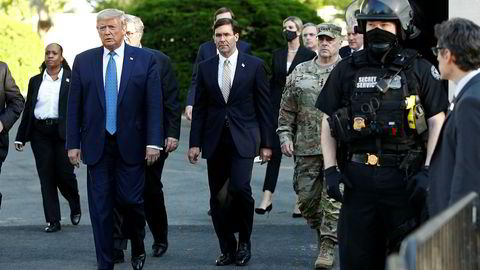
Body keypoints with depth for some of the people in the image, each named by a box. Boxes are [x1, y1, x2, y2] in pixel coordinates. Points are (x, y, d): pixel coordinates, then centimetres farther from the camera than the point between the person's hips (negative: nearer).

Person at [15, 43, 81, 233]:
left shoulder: (71, 79, 3)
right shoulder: (35, 81, 13)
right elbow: (27, 110, 14)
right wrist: (21, 137, 10)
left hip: (62, 132, -3)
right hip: (40, 133, 3)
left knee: (65, 173, -4)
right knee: (46, 176, 1)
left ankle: (75, 207, 25)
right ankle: (52, 220, 6)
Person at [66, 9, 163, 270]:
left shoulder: (145, 60, 0)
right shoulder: (83, 61, 4)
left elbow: (154, 104, -3)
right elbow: (74, 106, 5)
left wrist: (153, 142, -9)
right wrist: (73, 143, 1)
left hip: (131, 144, -2)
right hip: (96, 145, 2)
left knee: (130, 200, -3)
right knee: (100, 207, 2)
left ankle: (137, 244, 27)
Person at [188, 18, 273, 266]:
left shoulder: (254, 66, 1)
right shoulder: (205, 68, 8)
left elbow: (264, 106, 2)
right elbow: (199, 108, 10)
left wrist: (266, 143, -1)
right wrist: (195, 142, 4)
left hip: (243, 139, -3)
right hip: (215, 141, 3)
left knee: (239, 188, -18)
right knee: (218, 198, 3)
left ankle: (244, 241, 3)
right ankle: (227, 249, 15)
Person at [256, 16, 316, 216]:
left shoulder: (309, 55, -1)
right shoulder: (277, 55, 12)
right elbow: (272, 82, 13)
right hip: (278, 108, 3)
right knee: (274, 151, -3)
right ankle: (267, 197, -4)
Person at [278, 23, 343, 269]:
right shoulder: (300, 72, 12)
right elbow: (287, 110, 14)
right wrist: (285, 136, 5)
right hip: (306, 147, 4)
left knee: (333, 198, -8)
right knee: (307, 198, 6)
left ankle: (327, 248, -3)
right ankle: (324, 234, 28)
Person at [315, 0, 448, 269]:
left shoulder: (420, 70, 3)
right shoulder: (347, 70, 10)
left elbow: (437, 122, 2)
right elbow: (328, 124, 13)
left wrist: (428, 171, -8)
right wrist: (331, 169, 2)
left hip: (405, 177, -2)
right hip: (358, 178, 2)